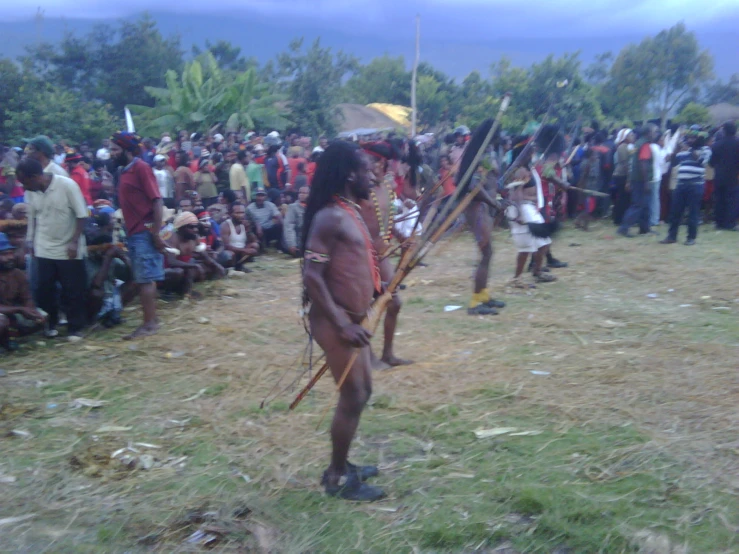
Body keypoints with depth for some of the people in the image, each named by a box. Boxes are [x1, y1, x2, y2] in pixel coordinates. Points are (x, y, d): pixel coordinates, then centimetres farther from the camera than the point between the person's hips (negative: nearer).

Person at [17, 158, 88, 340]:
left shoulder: (67, 185, -15)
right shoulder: (31, 192, -1)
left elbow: (82, 216, -12)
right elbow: (33, 219, 11)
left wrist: (74, 242, -16)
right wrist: (32, 243, 11)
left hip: (68, 249, -4)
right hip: (43, 250, 4)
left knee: (73, 291, 2)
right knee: (42, 290, 7)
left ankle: (75, 328, 15)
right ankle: (51, 323, 26)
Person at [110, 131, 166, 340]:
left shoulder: (141, 168, -10)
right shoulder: (124, 171, 14)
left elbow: (157, 201, -15)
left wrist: (156, 233, -19)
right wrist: (126, 231, 16)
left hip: (145, 233, -8)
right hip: (133, 233, 9)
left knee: (145, 279, -6)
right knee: (145, 278, 12)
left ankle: (149, 324, 0)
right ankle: (152, 319, 20)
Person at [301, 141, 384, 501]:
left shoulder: (350, 213, 12)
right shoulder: (330, 217, -18)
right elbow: (311, 276, -24)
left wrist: (381, 290, 16)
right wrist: (341, 324, -26)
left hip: (352, 319, 10)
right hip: (336, 322, -10)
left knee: (362, 392, 17)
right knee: (352, 396, -1)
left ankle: (341, 465, 31)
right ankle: (337, 478, 14)